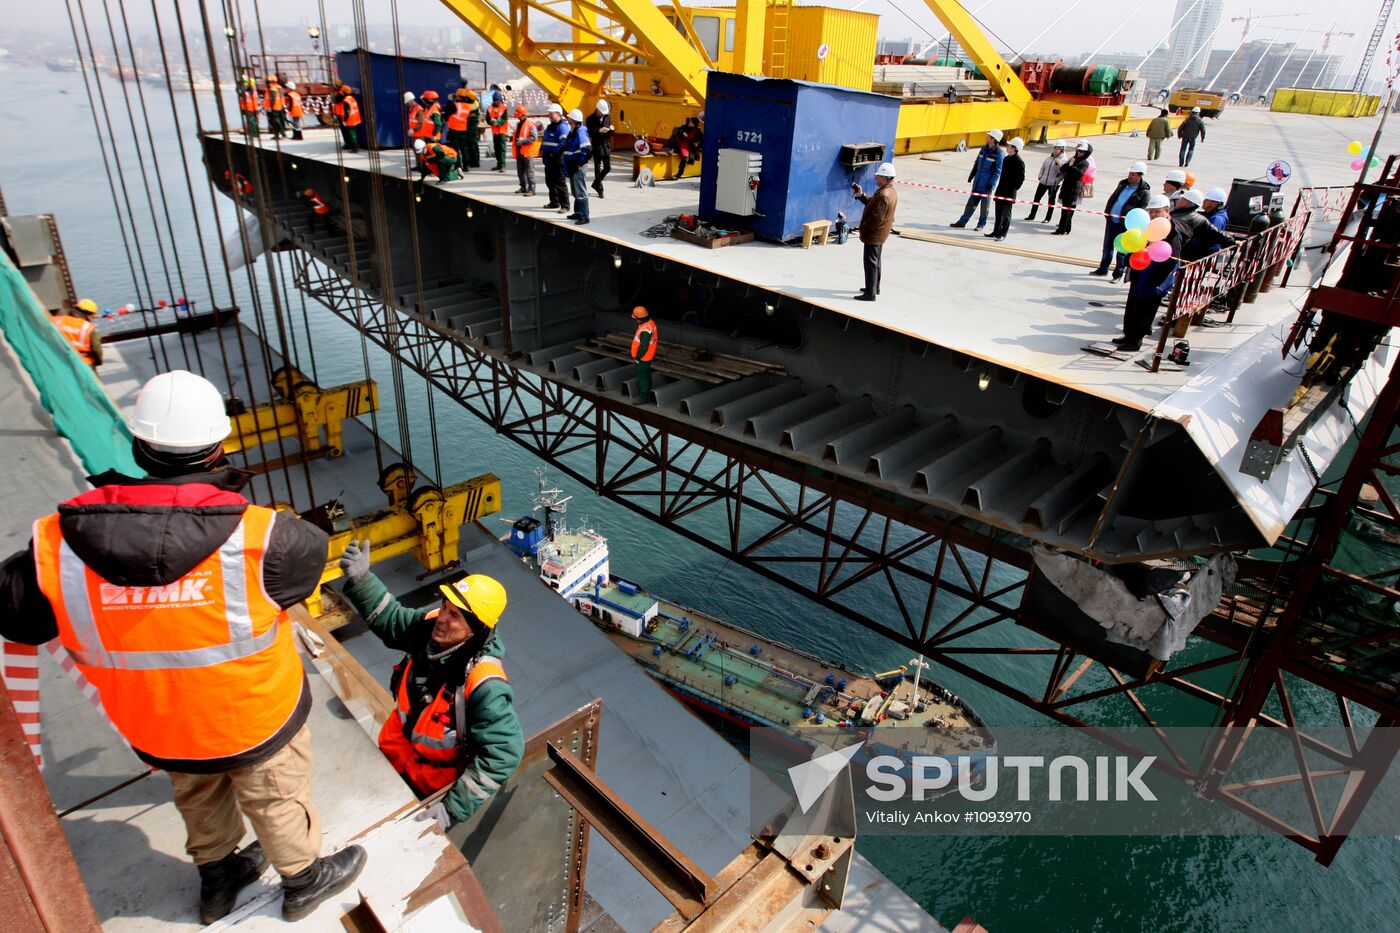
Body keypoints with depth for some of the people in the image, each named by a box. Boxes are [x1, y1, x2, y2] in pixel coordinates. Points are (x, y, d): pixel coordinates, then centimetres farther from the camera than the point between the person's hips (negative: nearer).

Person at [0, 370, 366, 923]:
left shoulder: (58, 546, -26)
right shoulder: (260, 536, -36)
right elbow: (311, 552, -15)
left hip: (155, 727, 4)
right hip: (256, 719, -3)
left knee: (199, 799, 33)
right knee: (277, 800, 25)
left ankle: (217, 879, 59)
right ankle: (304, 880, 51)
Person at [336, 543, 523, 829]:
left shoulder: (484, 685, -40)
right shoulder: (430, 625, -20)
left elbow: (504, 752, -38)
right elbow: (391, 620, 0)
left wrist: (454, 808, -37)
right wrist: (361, 579, -15)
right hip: (394, 750, 6)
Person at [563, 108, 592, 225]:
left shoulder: (580, 132, -17)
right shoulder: (572, 131, 13)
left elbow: (587, 149, -25)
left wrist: (581, 163, -17)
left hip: (578, 167, -10)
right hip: (572, 167, 10)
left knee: (581, 192, -8)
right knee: (575, 192, 18)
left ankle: (584, 216, -6)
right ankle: (578, 212, 29)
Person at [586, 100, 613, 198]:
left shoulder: (607, 117, 10)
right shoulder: (591, 119, -6)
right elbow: (588, 133, -13)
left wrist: (611, 129, -7)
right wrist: (599, 131, -24)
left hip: (606, 145, 5)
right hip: (596, 146, -5)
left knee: (608, 167, 7)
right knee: (598, 168, 0)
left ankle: (596, 184, 26)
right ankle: (600, 189, 7)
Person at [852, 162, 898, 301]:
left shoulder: (883, 195, -26)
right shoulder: (891, 191, 7)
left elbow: (876, 218, -28)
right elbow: (872, 203, 14)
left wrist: (863, 228, -16)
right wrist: (861, 195, 3)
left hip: (873, 235, -10)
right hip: (881, 235, 10)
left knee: (870, 263, -4)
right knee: (875, 261, 21)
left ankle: (870, 293, 0)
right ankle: (874, 288, 33)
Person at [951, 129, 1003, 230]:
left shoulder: (999, 154, -13)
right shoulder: (984, 148, 7)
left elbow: (998, 171, -13)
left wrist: (991, 184, -17)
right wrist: (971, 175, 15)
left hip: (987, 185, -6)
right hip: (977, 182, 6)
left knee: (984, 205, 5)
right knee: (971, 202, 8)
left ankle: (981, 224, 16)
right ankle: (962, 222, 13)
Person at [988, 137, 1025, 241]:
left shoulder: (1019, 162, -13)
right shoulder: (1006, 158, 11)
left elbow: (1021, 178, -14)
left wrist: (1014, 188, -14)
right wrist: (999, 187, 14)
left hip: (1009, 192, -8)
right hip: (1001, 190, 8)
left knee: (1006, 213, -2)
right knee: (998, 212, 13)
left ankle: (1003, 234, 2)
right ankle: (996, 232, 22)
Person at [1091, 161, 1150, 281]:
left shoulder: (1144, 192, -11)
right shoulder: (1123, 183, 7)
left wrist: (1130, 224, -18)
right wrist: (1107, 213, 11)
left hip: (1125, 225, -6)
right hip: (1111, 220, 6)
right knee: (1107, 246, 15)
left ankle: (1118, 274, 12)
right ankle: (1103, 269, 28)